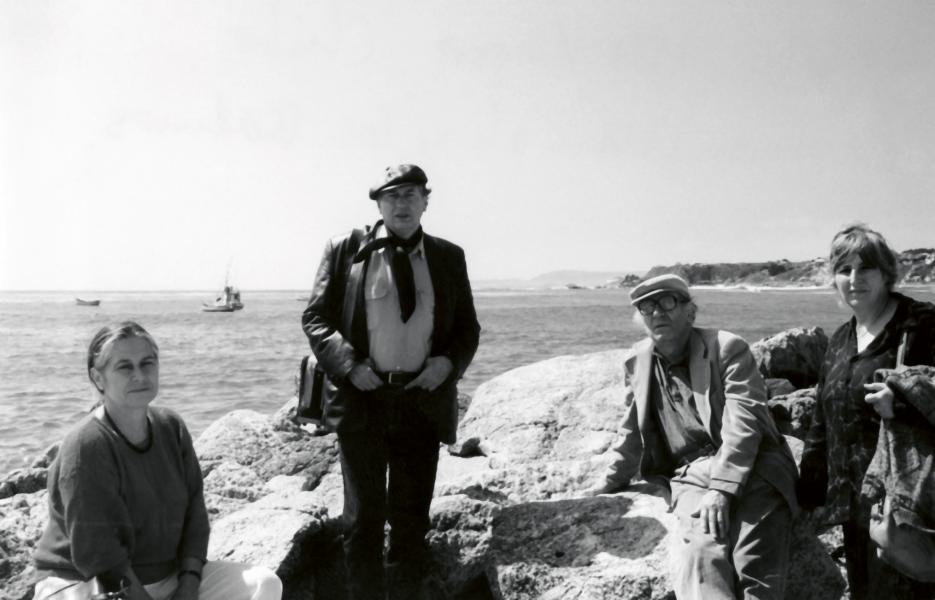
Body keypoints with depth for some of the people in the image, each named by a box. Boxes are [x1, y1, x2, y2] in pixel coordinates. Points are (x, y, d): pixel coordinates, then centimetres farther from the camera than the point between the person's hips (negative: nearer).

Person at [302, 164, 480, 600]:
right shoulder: (345, 249, 3)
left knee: (412, 517, 10)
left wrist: (448, 363, -8)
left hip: (423, 401, 2)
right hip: (362, 398, -2)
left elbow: (467, 328, 12)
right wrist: (348, 364, -14)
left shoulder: (449, 257, 9)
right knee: (363, 515, 6)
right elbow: (315, 318, 1)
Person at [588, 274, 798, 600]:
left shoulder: (727, 348, -2)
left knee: (755, 568, -24)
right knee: (698, 553, -28)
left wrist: (721, 489, -23)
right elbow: (634, 429, 24)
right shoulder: (637, 362, 12)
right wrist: (614, 481, 28)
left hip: (750, 471, -2)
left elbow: (743, 423, -13)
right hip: (691, 477, 2)